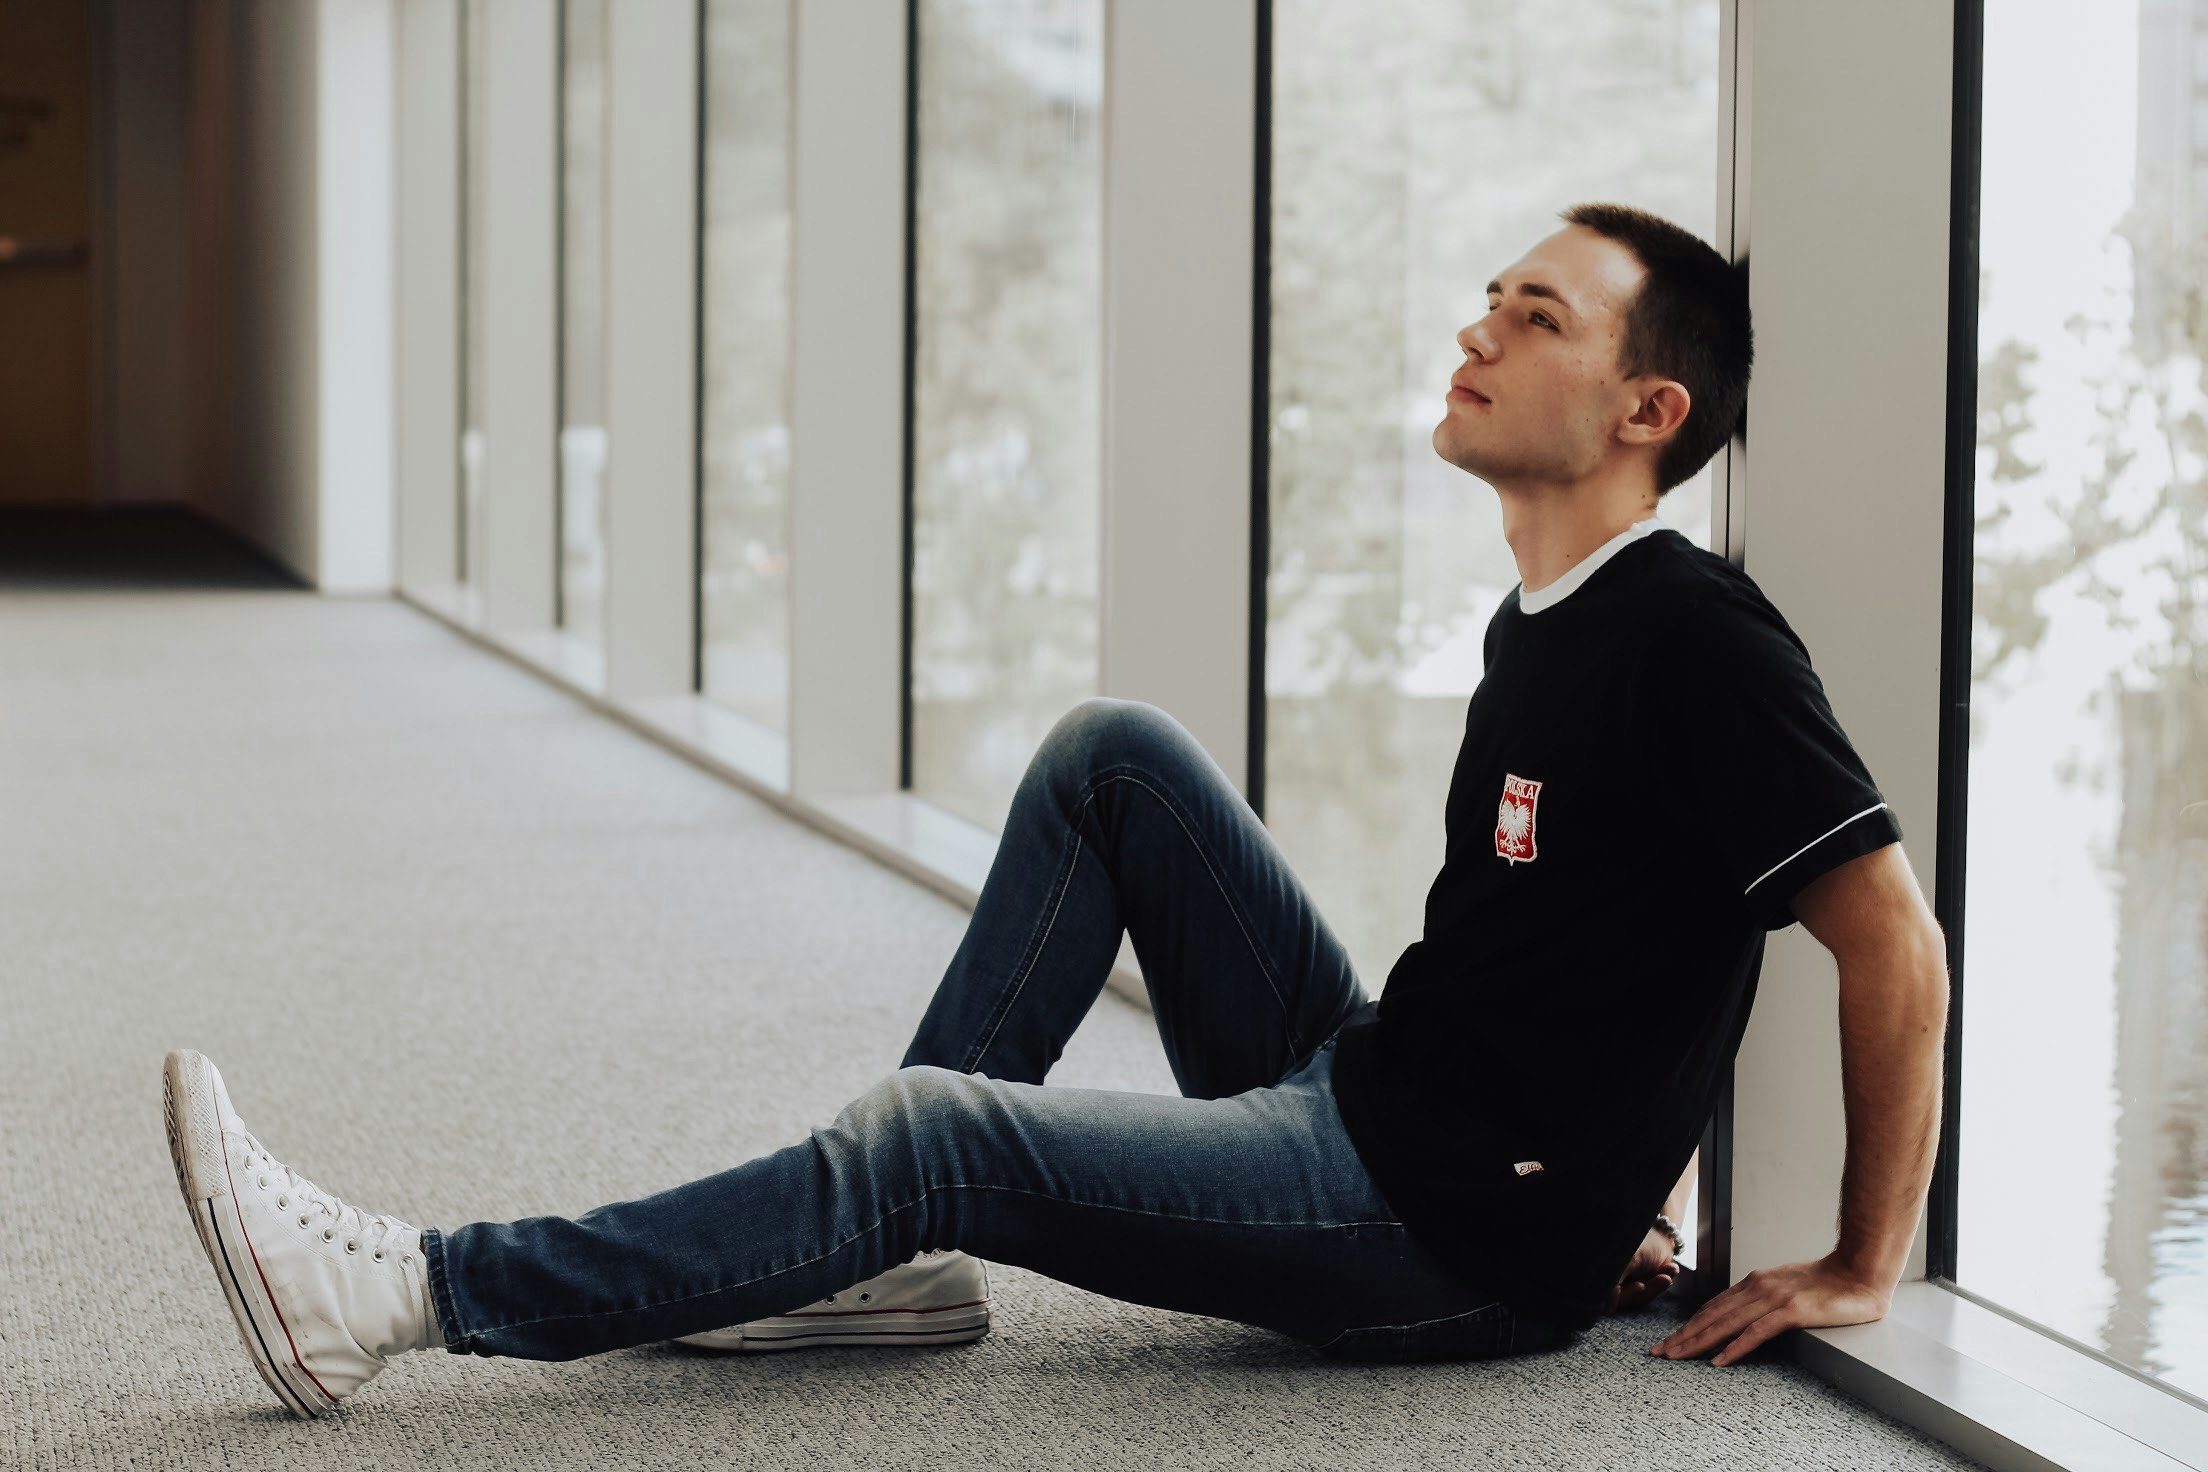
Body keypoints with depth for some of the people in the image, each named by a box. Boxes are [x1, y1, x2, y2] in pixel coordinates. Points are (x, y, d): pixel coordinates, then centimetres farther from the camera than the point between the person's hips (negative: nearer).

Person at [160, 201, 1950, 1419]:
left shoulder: (1694, 637, -17)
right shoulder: (1536, 629, 12)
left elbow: (1899, 943, -17)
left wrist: (1858, 1272, -12)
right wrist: (1622, 1167, 14)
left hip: (1463, 1237, -9)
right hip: (1355, 1088, 9)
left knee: (936, 1135, -20)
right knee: (1114, 754, 3)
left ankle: (402, 1294, -17)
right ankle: (887, 1253, 1)